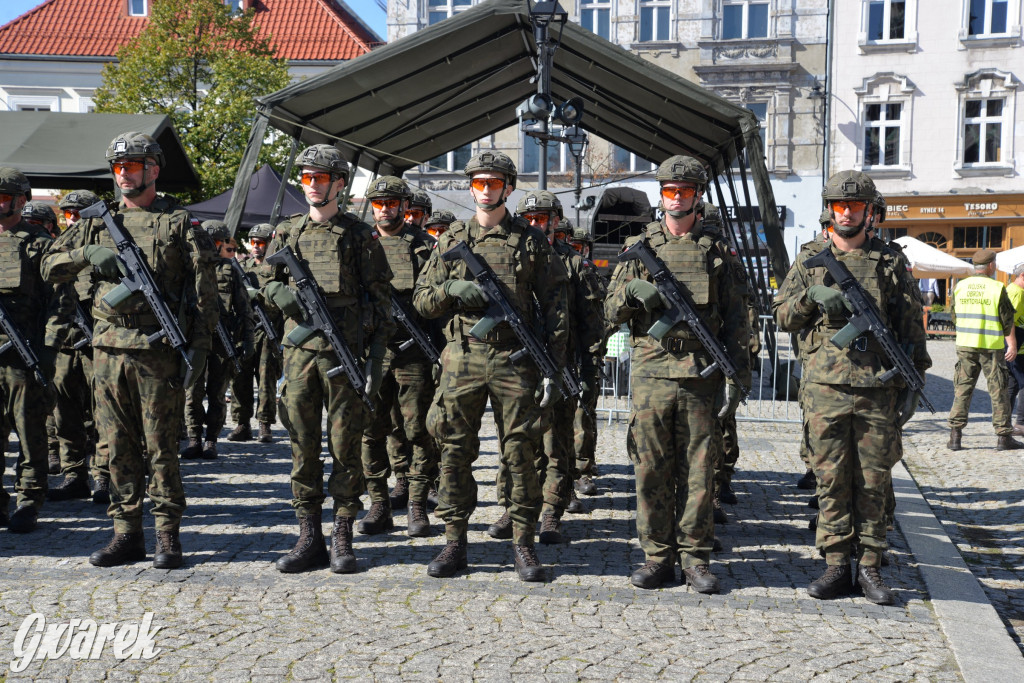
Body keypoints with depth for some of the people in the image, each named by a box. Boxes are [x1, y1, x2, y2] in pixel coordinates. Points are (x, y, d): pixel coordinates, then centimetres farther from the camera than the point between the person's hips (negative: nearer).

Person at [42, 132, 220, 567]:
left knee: (160, 446, 0)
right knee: (119, 447, 8)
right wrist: (86, 254, -6)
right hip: (108, 348, 4)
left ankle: (167, 535, 10)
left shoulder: (179, 223, 1)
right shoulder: (98, 223, 14)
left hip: (158, 351, -4)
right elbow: (50, 267, 14)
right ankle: (126, 533, 17)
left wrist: (200, 345, -9)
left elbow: (203, 289, -2)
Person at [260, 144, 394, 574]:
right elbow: (266, 280, 18)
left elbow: (381, 295, 2)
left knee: (345, 443, 1)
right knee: (302, 444, 5)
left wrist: (377, 352, -6)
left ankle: (343, 539, 8)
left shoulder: (359, 235, 3)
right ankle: (309, 537, 13)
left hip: (345, 349, -3)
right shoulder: (287, 232, 13)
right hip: (298, 348, 3)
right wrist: (283, 293, -7)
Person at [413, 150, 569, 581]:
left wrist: (553, 365, -3)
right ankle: (455, 543, 13)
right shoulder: (451, 239, 11)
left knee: (520, 452, 1)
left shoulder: (531, 240, 6)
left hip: (515, 360, -1)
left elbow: (554, 307, 4)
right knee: (455, 451, 3)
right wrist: (452, 288, -10)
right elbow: (421, 300, 11)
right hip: (461, 358, 2)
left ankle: (523, 546, 10)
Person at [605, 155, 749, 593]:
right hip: (651, 373, 1)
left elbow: (735, 321, 7)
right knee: (651, 470, 4)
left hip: (701, 376, 0)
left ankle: (695, 558, 14)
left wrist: (735, 377, -1)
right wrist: (630, 293, -13)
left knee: (698, 470, 4)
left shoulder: (716, 250, 8)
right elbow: (611, 313, 9)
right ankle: (658, 556, 14)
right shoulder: (639, 247, 9)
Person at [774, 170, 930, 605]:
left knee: (874, 480, 4)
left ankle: (869, 568, 14)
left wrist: (913, 382, 3)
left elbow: (911, 327, 8)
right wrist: (812, 296, -10)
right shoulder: (810, 262, 9)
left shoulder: (890, 264, 7)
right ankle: (836, 566, 12)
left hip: (878, 389, 0)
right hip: (824, 387, 0)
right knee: (831, 479, 4)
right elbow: (781, 315, 9)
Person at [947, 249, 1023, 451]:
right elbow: (1007, 320, -7)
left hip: (965, 345, 3)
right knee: (999, 391, 6)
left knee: (962, 389, 7)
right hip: (992, 346, -3)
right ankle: (1003, 437, 9)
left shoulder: (959, 286, 4)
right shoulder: (997, 288, -8)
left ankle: (955, 435, 2)